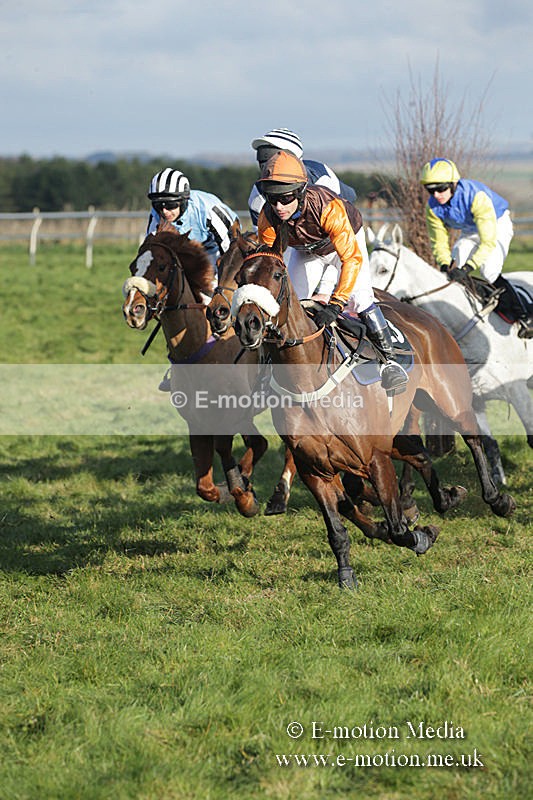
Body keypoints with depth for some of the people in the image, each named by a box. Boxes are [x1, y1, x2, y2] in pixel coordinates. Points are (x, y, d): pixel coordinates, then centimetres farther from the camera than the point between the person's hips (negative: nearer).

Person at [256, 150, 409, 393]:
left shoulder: (327, 207, -44)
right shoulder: (268, 216, -32)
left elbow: (352, 258, -48)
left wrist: (335, 304, -55)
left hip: (345, 241, -4)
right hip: (306, 252, 4)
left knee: (359, 298, -20)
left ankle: (388, 361, -9)